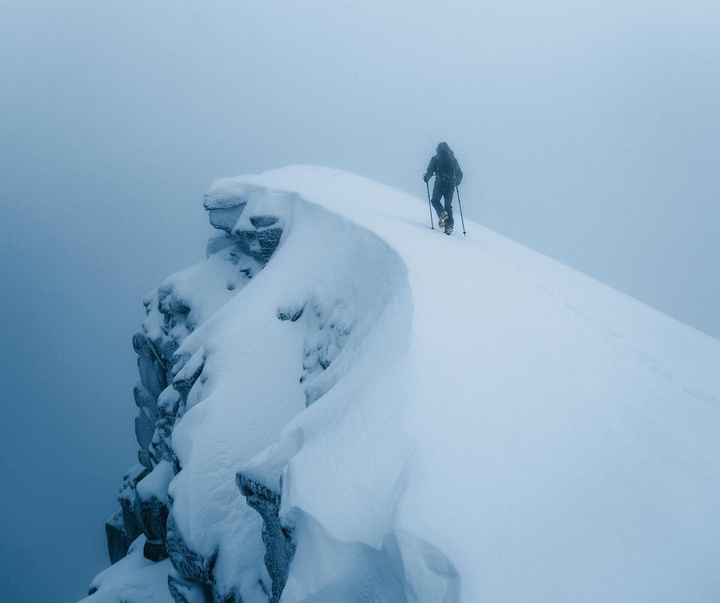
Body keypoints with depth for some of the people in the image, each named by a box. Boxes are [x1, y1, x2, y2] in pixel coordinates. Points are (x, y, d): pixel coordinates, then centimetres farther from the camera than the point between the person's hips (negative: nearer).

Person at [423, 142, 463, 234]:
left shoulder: (435, 159, 4)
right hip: (451, 185, 4)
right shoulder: (453, 160, 16)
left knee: (435, 200, 12)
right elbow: (460, 174, 17)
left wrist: (426, 178, 16)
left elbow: (430, 171, -3)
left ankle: (442, 213, -18)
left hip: (440, 183, -4)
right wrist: (456, 182, 34)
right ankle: (449, 225, -2)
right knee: (448, 205, 8)